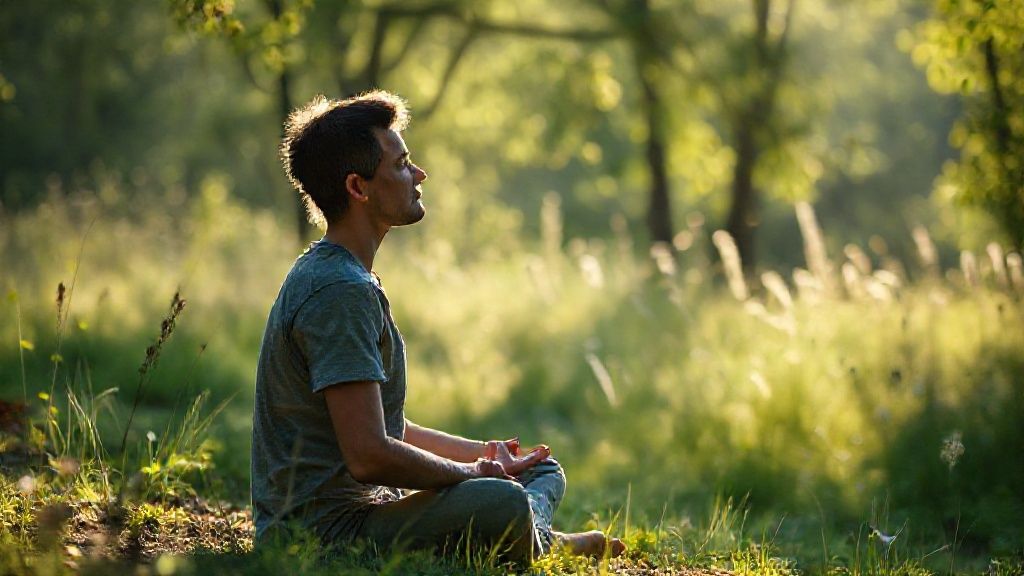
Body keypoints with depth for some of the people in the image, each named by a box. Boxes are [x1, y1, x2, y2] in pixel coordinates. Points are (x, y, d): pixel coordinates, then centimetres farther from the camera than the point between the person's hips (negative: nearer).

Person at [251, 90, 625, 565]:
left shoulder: (326, 275, 16)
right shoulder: (341, 293, -17)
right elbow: (369, 456, -25)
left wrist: (480, 453, 9)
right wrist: (475, 473, -9)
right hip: (325, 529, -11)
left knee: (543, 470, 23)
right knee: (504, 505, -33)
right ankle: (538, 543, -3)